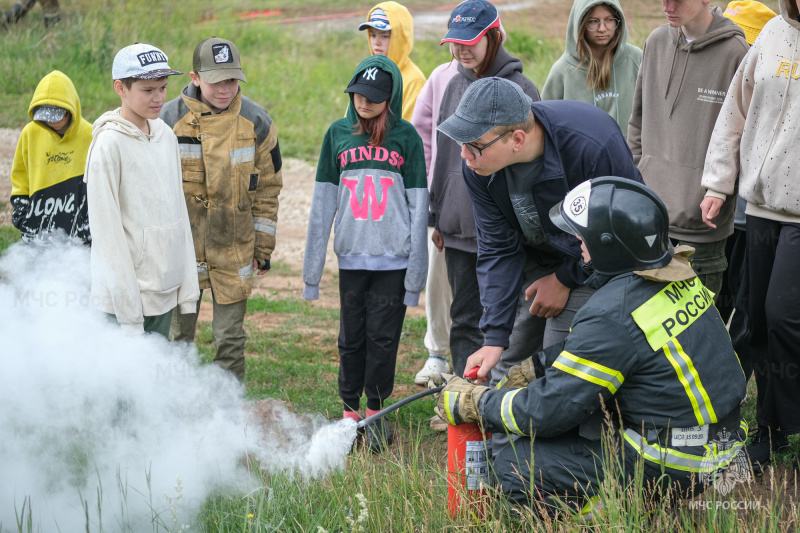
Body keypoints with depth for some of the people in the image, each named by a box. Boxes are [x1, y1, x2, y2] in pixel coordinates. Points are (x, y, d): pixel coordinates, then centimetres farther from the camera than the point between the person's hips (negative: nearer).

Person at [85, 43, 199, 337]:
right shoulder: (108, 144, -13)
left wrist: (187, 286, 10)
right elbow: (106, 230, -14)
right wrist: (128, 314, -16)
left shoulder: (166, 135, 9)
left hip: (166, 288, 7)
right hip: (127, 292, -7)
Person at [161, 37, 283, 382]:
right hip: (181, 246, 0)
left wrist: (263, 247, 4)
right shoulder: (169, 119, -7)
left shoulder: (256, 122, -5)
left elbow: (267, 188, 4)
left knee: (230, 337, 6)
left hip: (234, 249, 0)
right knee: (178, 335, 10)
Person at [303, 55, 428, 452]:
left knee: (383, 336, 2)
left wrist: (416, 273, -3)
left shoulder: (406, 137, 1)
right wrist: (312, 270, 6)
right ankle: (350, 412, 17)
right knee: (352, 337, 6)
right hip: (352, 256, 2)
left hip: (394, 256, -2)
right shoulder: (338, 133, 6)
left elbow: (418, 206, 1)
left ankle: (376, 411, 15)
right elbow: (323, 203, 8)